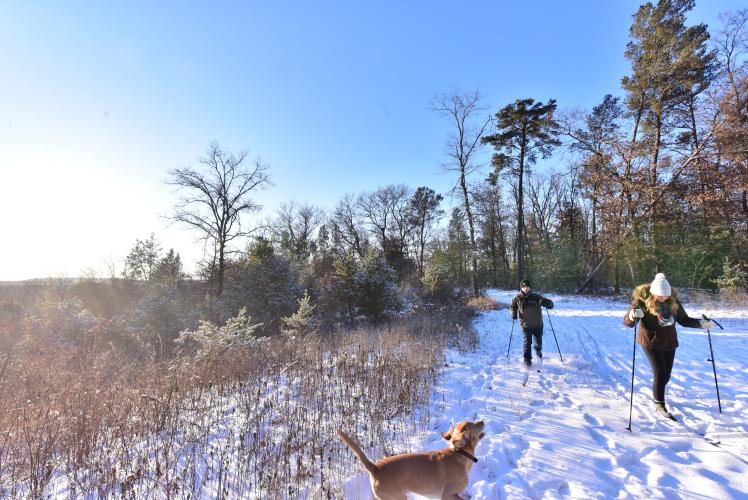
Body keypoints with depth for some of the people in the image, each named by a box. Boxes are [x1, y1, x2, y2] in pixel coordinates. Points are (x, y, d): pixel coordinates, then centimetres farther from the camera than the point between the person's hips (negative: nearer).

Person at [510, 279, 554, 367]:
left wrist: (546, 303, -29)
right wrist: (514, 313, -3)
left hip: (538, 324, 1)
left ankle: (538, 349, 48)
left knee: (539, 341, 15)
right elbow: (512, 306, 15)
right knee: (527, 341, -9)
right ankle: (527, 358, 5)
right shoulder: (518, 298, -3)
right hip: (526, 325, -1)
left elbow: (550, 303, -6)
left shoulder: (536, 297, -6)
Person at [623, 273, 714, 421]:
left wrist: (701, 323, -6)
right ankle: (659, 404, 8)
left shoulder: (673, 301, -5)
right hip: (651, 343, -5)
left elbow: (684, 320, 8)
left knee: (666, 375, 13)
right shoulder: (642, 301, -19)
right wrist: (633, 316, -41)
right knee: (660, 373, -9)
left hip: (669, 343, 5)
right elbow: (627, 322, -20)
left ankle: (656, 393, 41)